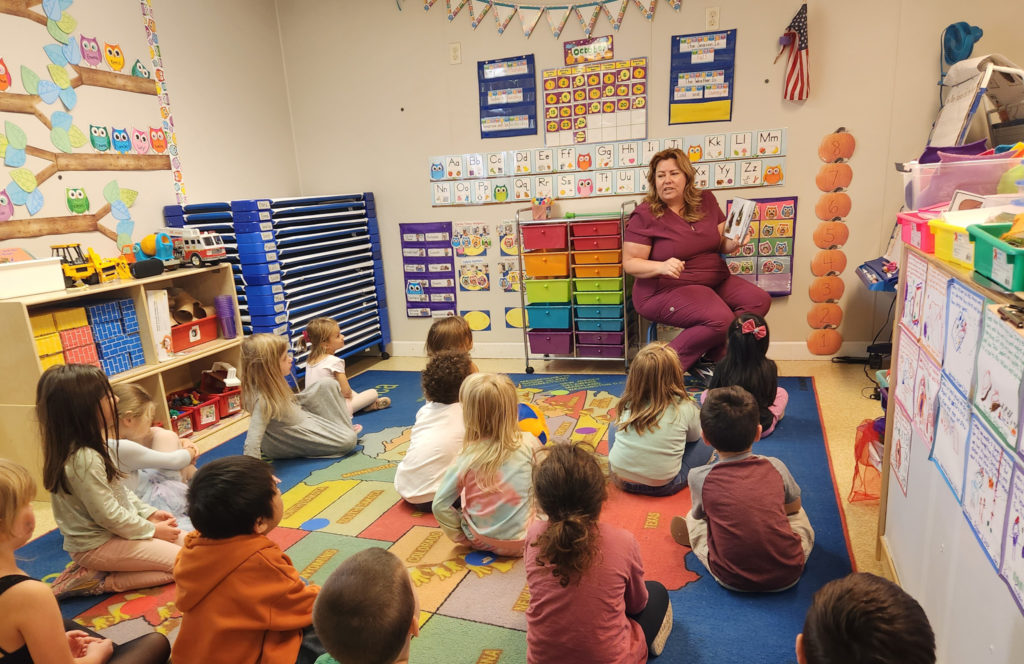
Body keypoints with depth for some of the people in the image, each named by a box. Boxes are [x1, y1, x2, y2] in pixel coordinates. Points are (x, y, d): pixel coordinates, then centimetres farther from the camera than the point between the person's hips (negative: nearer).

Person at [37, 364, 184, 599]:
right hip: (98, 545, -9)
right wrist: (152, 530, -12)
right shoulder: (83, 460, -28)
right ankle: (99, 582, -5)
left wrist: (149, 513, 7)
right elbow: (109, 515, -23)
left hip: (114, 530, 10)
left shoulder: (93, 445, 3)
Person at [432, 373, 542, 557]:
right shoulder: (529, 443, -14)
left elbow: (440, 506, -12)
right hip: (525, 541, 0)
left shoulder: (466, 459, -15)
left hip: (482, 543, 0)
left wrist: (461, 536, 4)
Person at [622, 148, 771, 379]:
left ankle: (713, 356, -2)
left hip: (716, 281, 7)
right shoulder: (644, 215, -9)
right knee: (720, 319, -28)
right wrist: (662, 266, -29)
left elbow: (721, 244, 15)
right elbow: (630, 263, -11)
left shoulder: (706, 200, 9)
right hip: (665, 290, -7)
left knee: (759, 300, -11)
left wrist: (734, 242, -9)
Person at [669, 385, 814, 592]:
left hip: (732, 580, -1)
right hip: (788, 575, 1)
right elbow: (793, 507, 14)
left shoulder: (699, 477, -9)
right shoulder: (775, 467, -4)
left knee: (692, 519, 20)